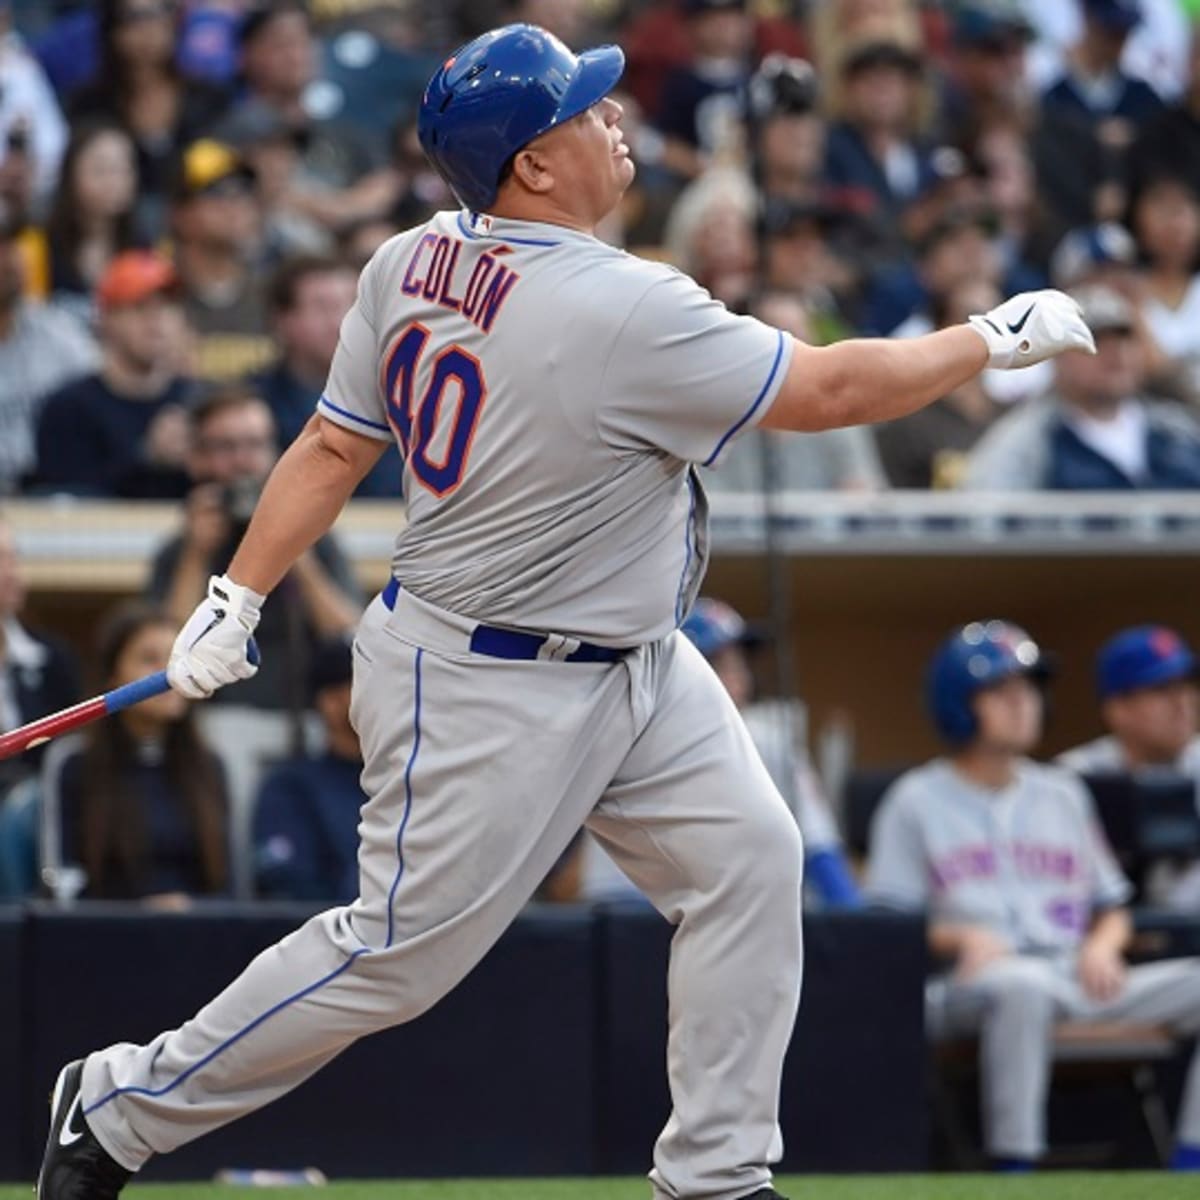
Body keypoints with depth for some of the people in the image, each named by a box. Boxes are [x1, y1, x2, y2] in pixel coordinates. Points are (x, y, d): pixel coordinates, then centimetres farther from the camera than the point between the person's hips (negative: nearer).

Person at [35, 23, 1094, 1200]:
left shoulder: (408, 265, -4)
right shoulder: (616, 308, -28)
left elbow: (332, 448, 2)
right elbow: (826, 389, -22)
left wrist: (238, 596, 10)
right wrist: (993, 340, -10)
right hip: (484, 695, -9)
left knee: (747, 858, 6)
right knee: (399, 953, 1)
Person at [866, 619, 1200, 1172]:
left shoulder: (1062, 794, 24)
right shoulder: (916, 800, 8)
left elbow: (1114, 908, 24)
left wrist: (1102, 944, 1)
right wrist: (961, 937, -17)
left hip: (1080, 979, 6)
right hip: (969, 984, -6)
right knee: (1024, 983, -42)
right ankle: (1014, 1179, -41)